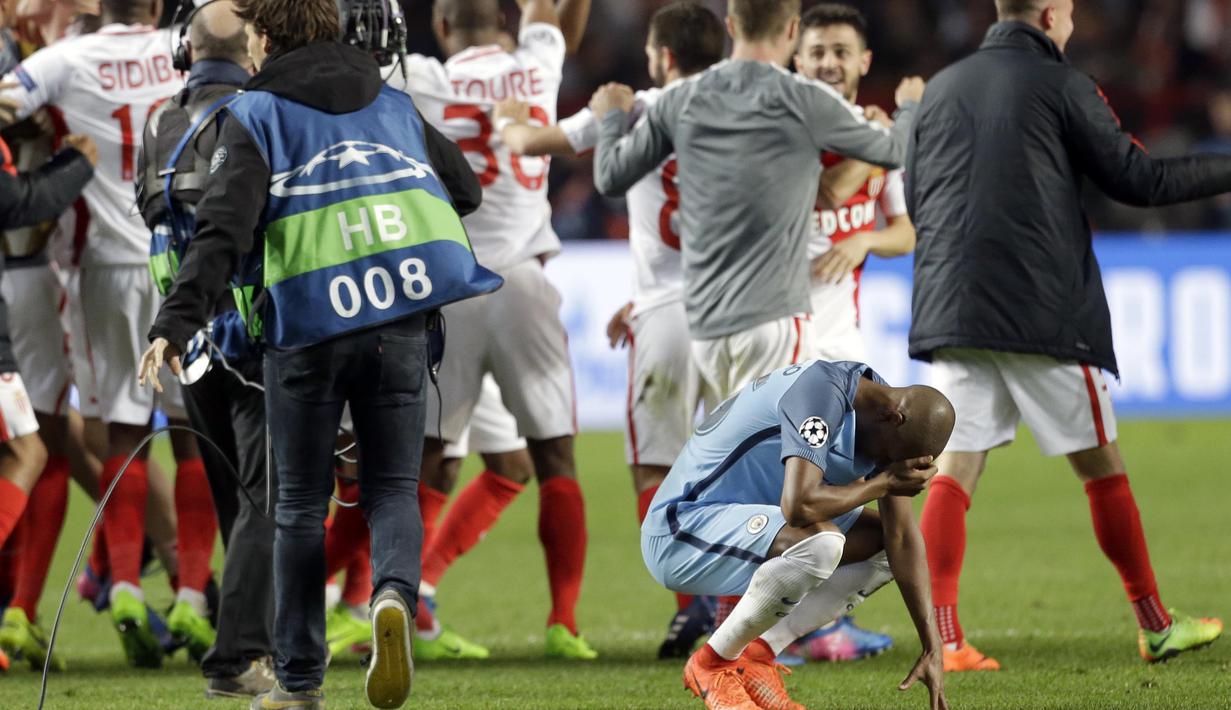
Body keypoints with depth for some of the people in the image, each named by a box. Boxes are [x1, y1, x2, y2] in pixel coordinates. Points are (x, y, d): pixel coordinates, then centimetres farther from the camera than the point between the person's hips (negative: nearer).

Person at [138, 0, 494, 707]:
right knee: (393, 486, 11)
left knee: (302, 505, 9)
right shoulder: (394, 105, 15)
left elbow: (224, 226, -12)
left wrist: (178, 323, -19)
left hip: (307, 323, -2)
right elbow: (467, 192, 23)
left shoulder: (255, 116, 2)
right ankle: (395, 591, -22)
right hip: (401, 323, 2)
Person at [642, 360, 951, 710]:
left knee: (885, 543, 5)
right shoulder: (823, 393, -27)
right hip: (678, 533, -10)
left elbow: (903, 539, 2)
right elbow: (799, 506, -38)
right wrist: (884, 483, -21)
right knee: (819, 543, -33)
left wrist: (932, 649, -3)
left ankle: (758, 655, 1)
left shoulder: (886, 427, 2)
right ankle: (713, 663, -13)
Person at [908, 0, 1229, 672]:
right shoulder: (1061, 85, -3)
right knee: (1100, 464, 7)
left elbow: (915, 196, 19)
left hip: (951, 311, 4)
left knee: (956, 466, 2)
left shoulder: (940, 88, 12)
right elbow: (1139, 180, -2)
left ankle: (942, 636, -11)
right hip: (1043, 311, -4)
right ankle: (1156, 624, 16)